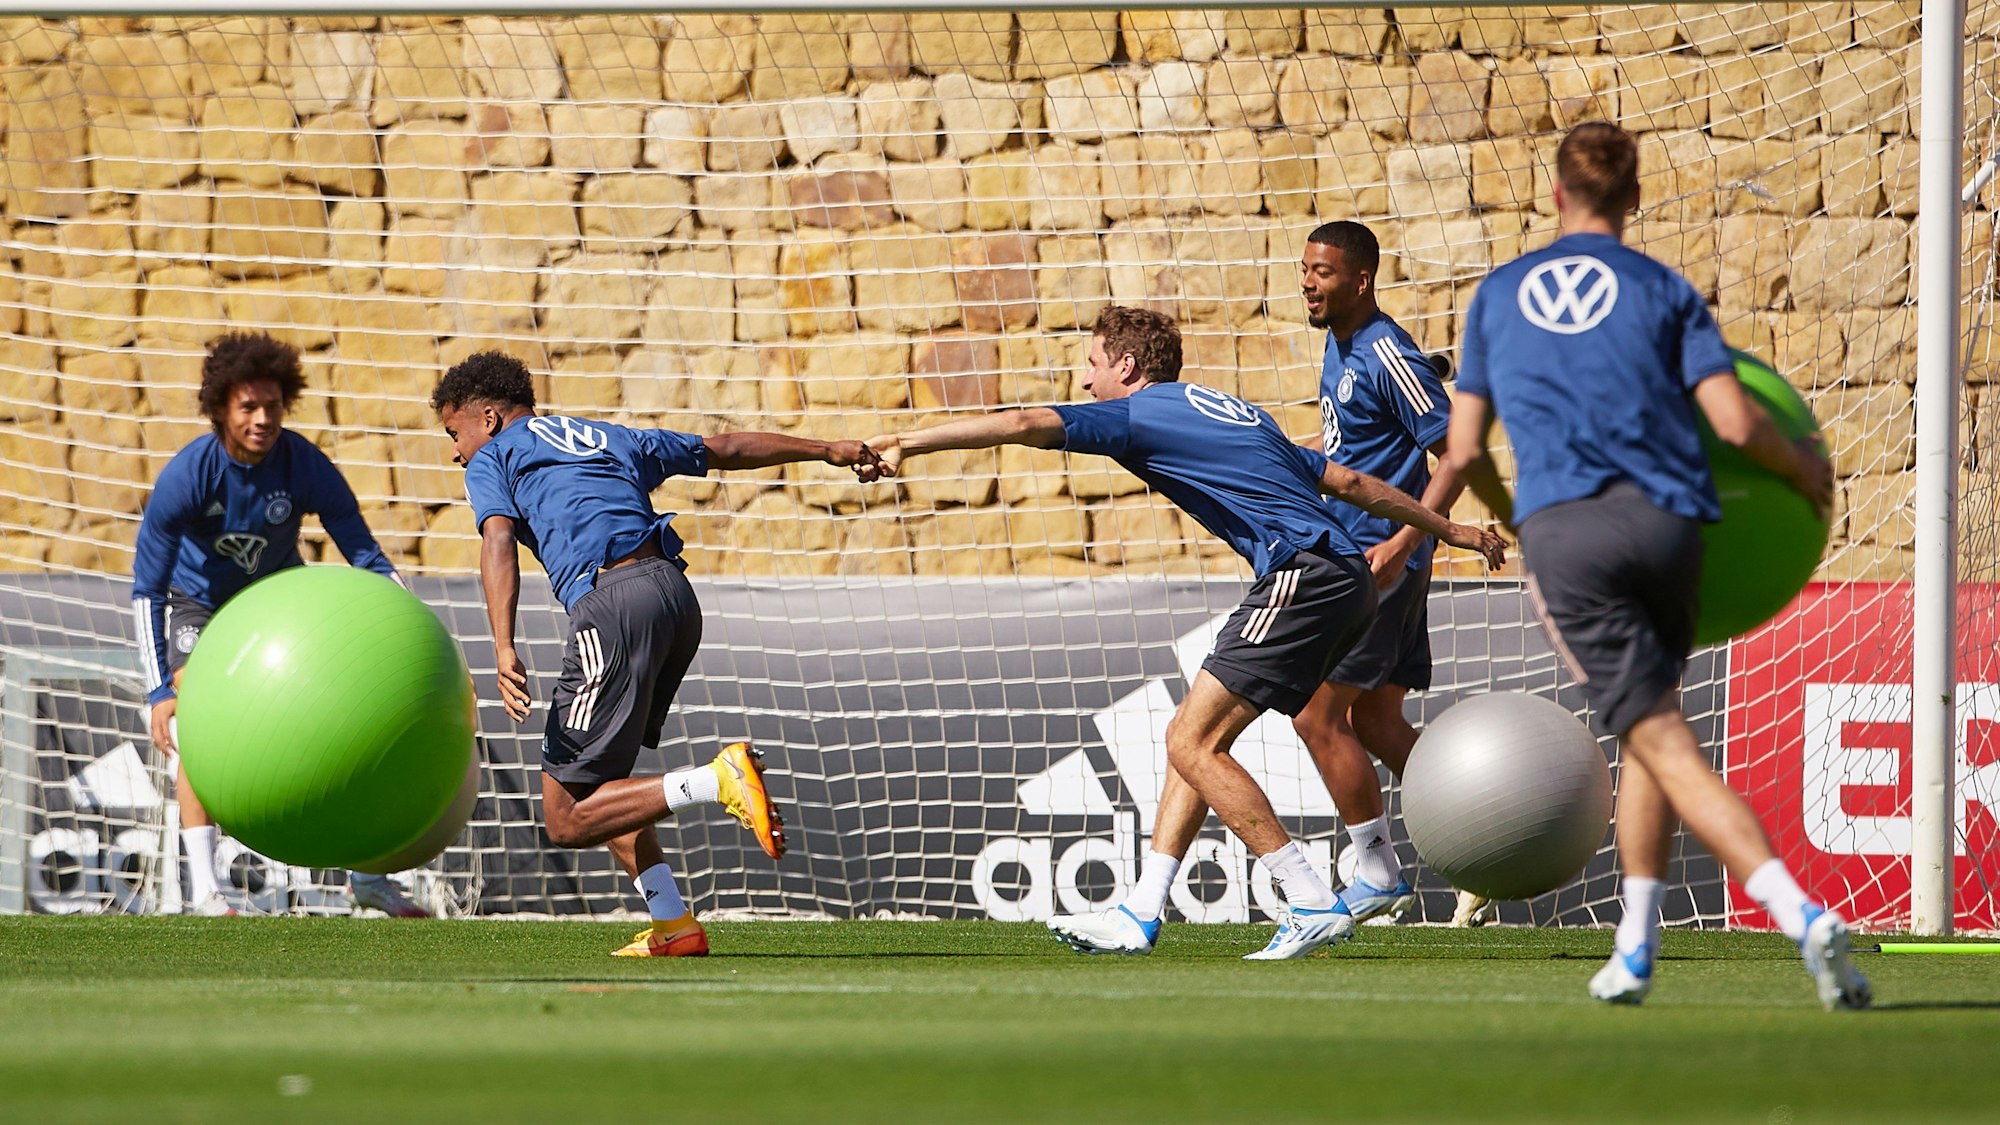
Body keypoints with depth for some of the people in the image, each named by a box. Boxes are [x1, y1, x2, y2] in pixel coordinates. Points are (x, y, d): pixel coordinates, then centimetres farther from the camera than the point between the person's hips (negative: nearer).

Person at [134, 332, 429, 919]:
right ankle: (203, 889, -23)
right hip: (200, 601, -2)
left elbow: (367, 558, -20)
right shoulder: (186, 477, -31)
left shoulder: (306, 467, -27)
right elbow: (147, 590, -26)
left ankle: (367, 875, 10)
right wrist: (160, 691, -34)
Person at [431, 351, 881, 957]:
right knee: (590, 778, 21)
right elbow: (725, 448, 39)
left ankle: (718, 781, -24)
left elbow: (499, 542, -7)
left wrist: (505, 651, -20)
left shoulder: (492, 462, 13)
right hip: (676, 594, 7)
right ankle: (672, 925, 11)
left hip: (611, 603, -7)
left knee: (568, 820, -6)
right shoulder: (610, 438, 30)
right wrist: (827, 449, 51)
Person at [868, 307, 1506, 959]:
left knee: (1192, 741, -10)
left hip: (1302, 578, -9)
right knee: (1194, 737, 13)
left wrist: (908, 443, -7)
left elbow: (1025, 425, -8)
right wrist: (1448, 529, 38)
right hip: (1347, 582, 9)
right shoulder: (1234, 413, 28)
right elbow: (1349, 481, 31)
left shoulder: (1137, 414, 3)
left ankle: (1312, 905, -15)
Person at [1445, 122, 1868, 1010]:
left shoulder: (1499, 294, 16)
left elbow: (1465, 449, 17)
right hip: (1666, 522, 1)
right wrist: (1807, 471, 19)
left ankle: (1801, 913, -26)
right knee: (1646, 736, 21)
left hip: (1561, 531, -1)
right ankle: (1634, 951, 19)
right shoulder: (1664, 291, 10)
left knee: (1663, 744, -9)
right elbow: (1736, 423, 0)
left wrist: (1512, 515, 38)